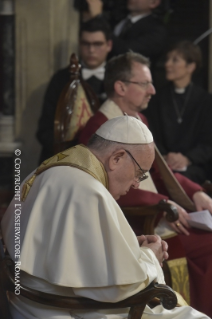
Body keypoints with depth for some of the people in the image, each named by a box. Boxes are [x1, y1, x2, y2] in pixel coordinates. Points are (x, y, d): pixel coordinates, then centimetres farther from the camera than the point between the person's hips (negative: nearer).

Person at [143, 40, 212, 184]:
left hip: (193, 167, 0)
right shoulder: (158, 99, 13)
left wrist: (187, 158, -15)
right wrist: (164, 158, -15)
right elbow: (152, 138, 6)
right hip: (162, 167, 1)